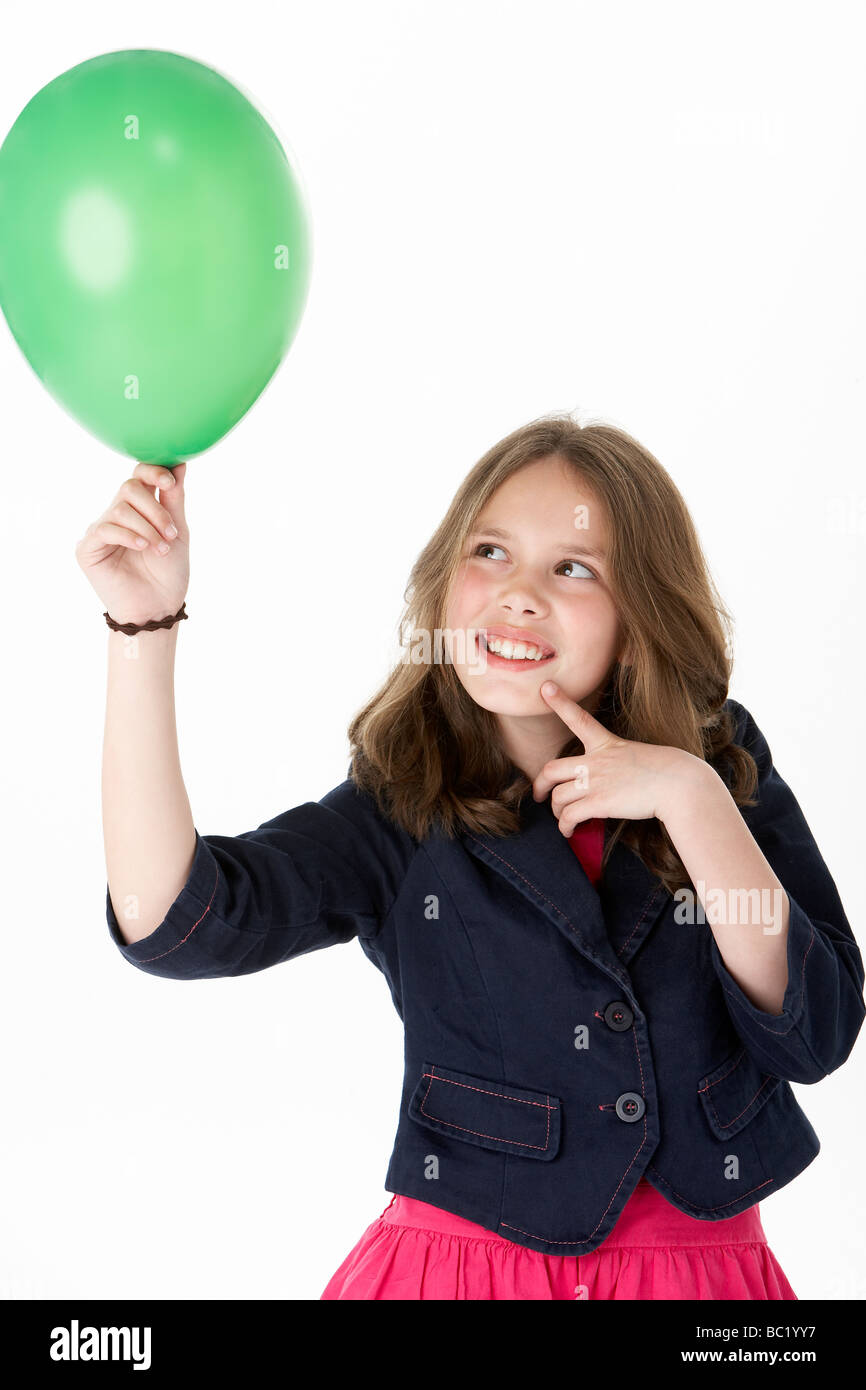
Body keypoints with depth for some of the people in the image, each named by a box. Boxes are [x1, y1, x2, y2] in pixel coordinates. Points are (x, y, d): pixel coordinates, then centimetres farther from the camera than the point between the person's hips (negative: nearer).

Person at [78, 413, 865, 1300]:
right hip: (467, 1258, -1)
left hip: (706, 1266, 2)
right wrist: (144, 624, -29)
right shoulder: (399, 818, -8)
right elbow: (171, 921, -24)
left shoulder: (723, 768, -2)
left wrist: (690, 796, -19)